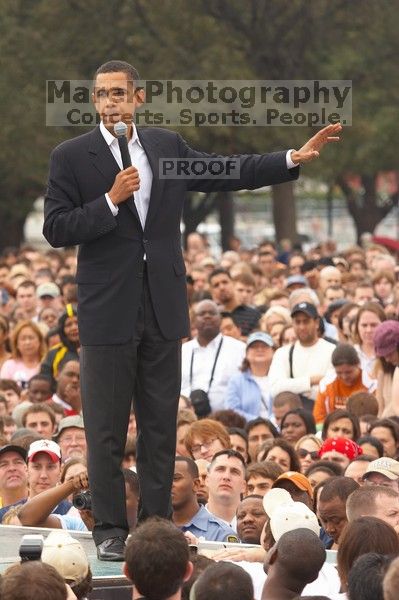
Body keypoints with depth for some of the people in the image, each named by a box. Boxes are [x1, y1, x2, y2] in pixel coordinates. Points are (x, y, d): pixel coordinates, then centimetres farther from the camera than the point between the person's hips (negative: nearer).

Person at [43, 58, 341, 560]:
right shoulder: (71, 157, -3)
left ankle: (157, 524, 14)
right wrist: (110, 201, -18)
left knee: (161, 425, 7)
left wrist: (295, 158, 9)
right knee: (106, 430, 0)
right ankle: (110, 530, 7)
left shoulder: (167, 147, 8)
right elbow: (55, 230, -8)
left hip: (162, 310, 4)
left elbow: (228, 174, 15)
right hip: (107, 312, -4)